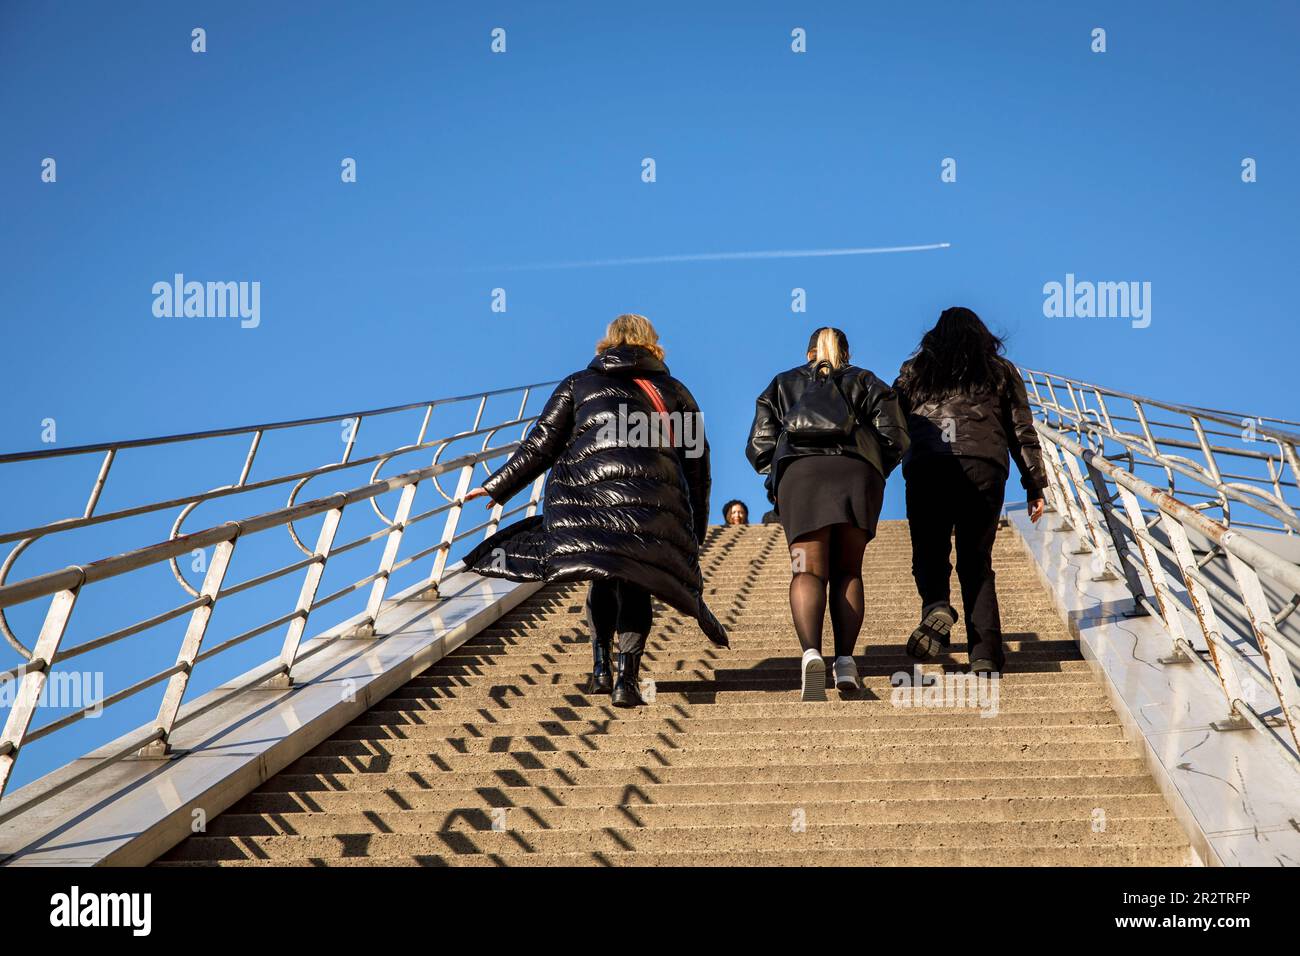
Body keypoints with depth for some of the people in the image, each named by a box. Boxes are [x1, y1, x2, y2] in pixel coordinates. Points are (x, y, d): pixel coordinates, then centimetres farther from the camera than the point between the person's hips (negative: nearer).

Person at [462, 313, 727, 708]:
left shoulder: (578, 384, 20)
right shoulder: (674, 392, 22)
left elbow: (540, 446, 13)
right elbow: (697, 466, 18)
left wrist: (496, 488, 20)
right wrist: (695, 531, 22)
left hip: (583, 500, 1)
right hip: (649, 507, -1)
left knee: (604, 579, 19)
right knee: (633, 586, 5)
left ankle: (601, 666, 10)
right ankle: (627, 677, -9)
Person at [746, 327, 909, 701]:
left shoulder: (783, 384, 27)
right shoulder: (864, 381, 26)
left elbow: (759, 447, 15)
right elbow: (894, 436, 11)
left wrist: (781, 478, 28)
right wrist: (874, 473, 25)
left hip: (799, 473, -1)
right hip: (858, 473, 1)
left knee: (808, 571, -10)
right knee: (847, 572, 9)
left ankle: (811, 652, -34)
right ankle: (845, 660, -7)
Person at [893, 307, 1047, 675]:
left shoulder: (915, 371, 19)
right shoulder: (1001, 371, 20)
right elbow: (1022, 432, 16)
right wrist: (1035, 486, 17)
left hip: (927, 468, -1)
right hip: (985, 468, 1)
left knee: (929, 550, 9)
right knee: (977, 561, 7)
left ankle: (936, 606, -23)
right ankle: (985, 653, -4)